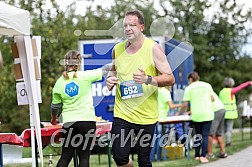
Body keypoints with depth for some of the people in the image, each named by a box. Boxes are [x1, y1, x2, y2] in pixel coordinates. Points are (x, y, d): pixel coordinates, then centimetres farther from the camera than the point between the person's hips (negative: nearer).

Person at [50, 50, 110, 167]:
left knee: (65, 156, 9)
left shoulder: (59, 83, 3)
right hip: (87, 120, -3)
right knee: (84, 157, 1)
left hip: (68, 122, 3)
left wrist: (53, 118, 31)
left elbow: (55, 106, 12)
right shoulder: (85, 76, -8)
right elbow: (104, 70, 0)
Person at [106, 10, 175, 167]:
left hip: (146, 116, -3)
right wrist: (110, 78, 1)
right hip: (122, 113, 3)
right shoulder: (117, 49, 5)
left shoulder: (153, 48, -7)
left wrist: (148, 79, -26)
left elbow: (170, 79, -9)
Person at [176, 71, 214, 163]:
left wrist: (179, 113, 16)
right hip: (207, 114, 0)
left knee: (198, 135, 14)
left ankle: (197, 155, 14)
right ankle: (203, 156, -10)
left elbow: (185, 104, 0)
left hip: (196, 115, 0)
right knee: (205, 135, 0)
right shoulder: (207, 85, 7)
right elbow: (212, 99, 5)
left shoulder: (189, 88, 2)